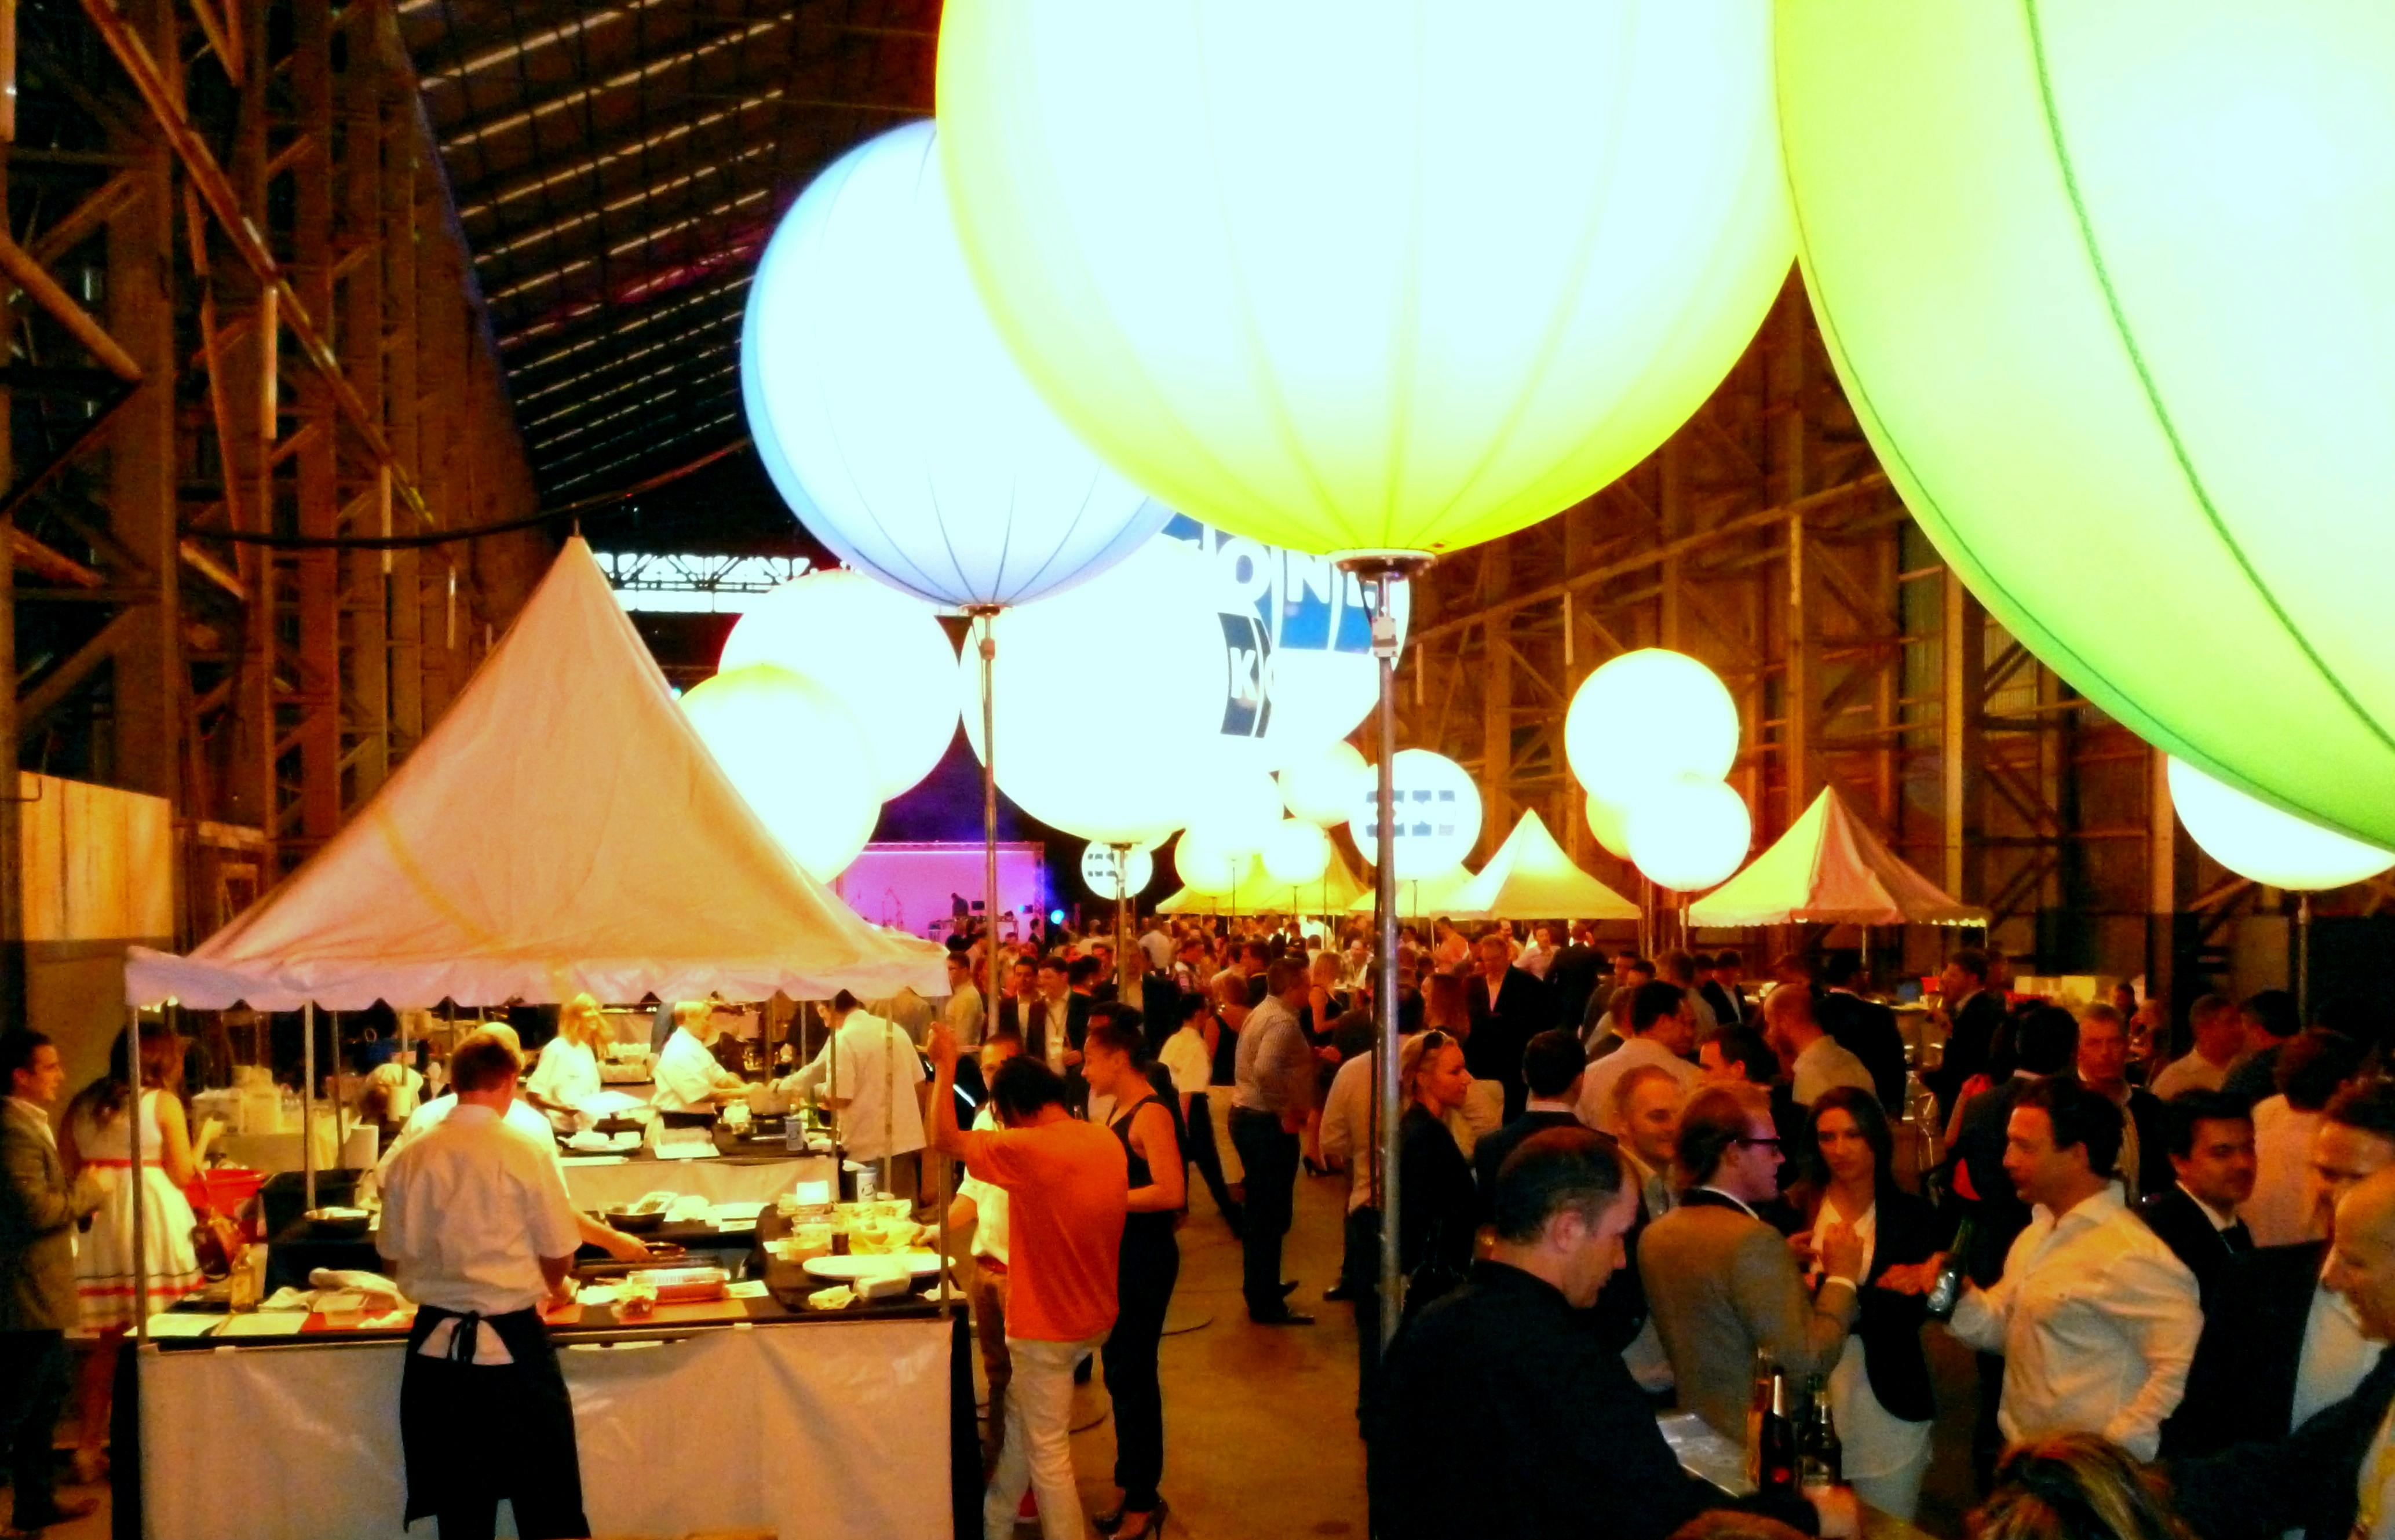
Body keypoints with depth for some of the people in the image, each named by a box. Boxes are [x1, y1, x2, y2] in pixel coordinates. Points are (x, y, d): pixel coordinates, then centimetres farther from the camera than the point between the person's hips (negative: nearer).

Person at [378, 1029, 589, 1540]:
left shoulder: (410, 1158, -3)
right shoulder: (526, 1152, -13)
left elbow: (392, 1258, 6)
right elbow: (559, 1252, -7)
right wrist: (554, 1288, 15)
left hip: (437, 1348, 4)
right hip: (512, 1345, -3)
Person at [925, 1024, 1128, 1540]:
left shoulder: (1029, 1149, -24)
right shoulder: (1109, 1142, -1)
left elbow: (944, 1139, -20)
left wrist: (945, 1065, -14)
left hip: (1049, 1326, -8)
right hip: (1096, 1313, 8)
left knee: (1047, 1451, 5)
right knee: (1019, 1415, 24)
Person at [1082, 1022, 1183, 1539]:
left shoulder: (1151, 1114, -17)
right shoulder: (1119, 1113, 12)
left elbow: (1171, 1191, -26)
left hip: (1146, 1259, -10)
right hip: (1118, 1255, 10)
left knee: (1133, 1375, -2)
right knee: (1120, 1373, 16)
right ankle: (1135, 1490, 28)